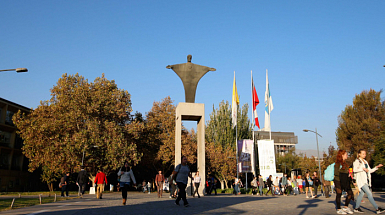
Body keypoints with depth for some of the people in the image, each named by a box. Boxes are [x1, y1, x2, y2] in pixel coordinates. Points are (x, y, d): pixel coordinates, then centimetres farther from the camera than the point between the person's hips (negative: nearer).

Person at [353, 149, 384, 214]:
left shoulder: (365, 162, 21)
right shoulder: (357, 161, -4)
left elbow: (370, 171, 23)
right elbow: (354, 169, -18)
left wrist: (377, 167, 14)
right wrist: (363, 169, -25)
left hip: (366, 180, 8)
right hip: (361, 180, -8)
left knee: (362, 193, 8)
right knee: (369, 194, -12)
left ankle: (356, 208, 15)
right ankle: (377, 209, -13)